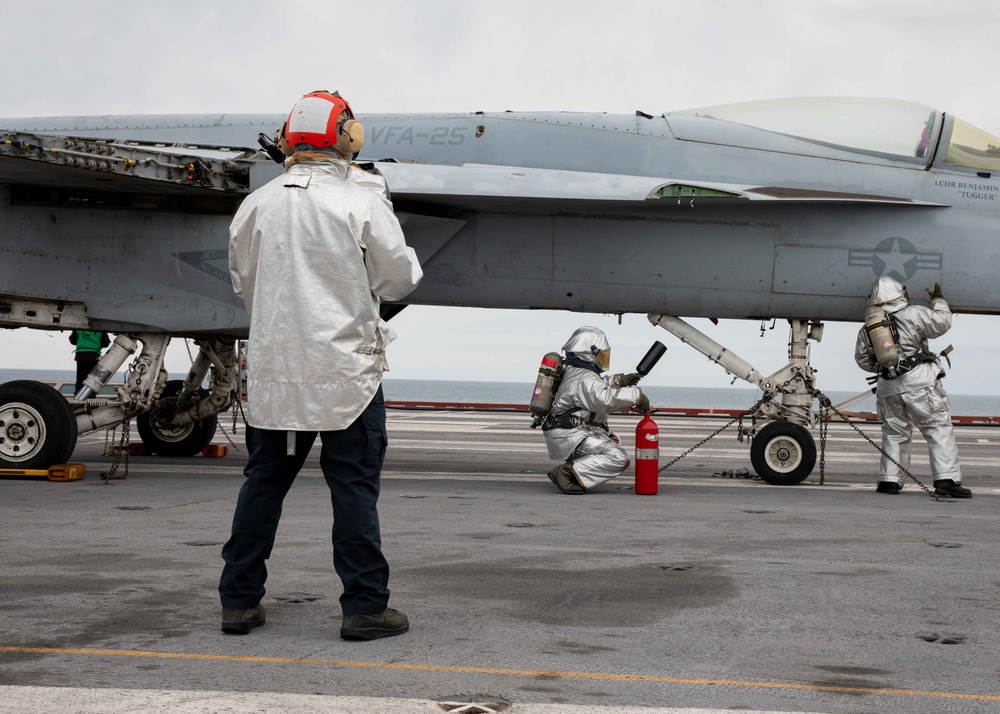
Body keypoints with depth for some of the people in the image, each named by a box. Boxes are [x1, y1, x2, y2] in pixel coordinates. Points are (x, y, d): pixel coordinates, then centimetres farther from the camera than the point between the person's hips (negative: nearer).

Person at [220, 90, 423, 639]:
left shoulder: (258, 203, 5)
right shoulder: (363, 200, -7)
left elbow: (243, 281, 14)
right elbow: (397, 279, -1)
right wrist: (407, 261, 20)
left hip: (273, 367, 4)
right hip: (345, 366, -4)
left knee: (263, 481, 12)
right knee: (354, 486, 2)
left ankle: (239, 600, 18)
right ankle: (364, 605, 4)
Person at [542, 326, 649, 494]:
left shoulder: (572, 371, 17)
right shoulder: (584, 378, -16)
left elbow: (598, 386, 35)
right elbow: (604, 399, -34)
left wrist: (621, 380, 24)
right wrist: (636, 395, -27)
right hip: (570, 436, -11)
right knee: (619, 458, -21)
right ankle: (568, 473, -27)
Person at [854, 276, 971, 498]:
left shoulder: (868, 328, 11)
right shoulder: (913, 314, -5)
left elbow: (862, 359, 18)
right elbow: (942, 323, 1)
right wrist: (938, 301, 18)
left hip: (889, 388, 5)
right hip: (918, 381, -5)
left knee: (894, 433, 16)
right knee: (939, 428, -2)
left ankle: (889, 480, 11)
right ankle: (947, 479, -10)